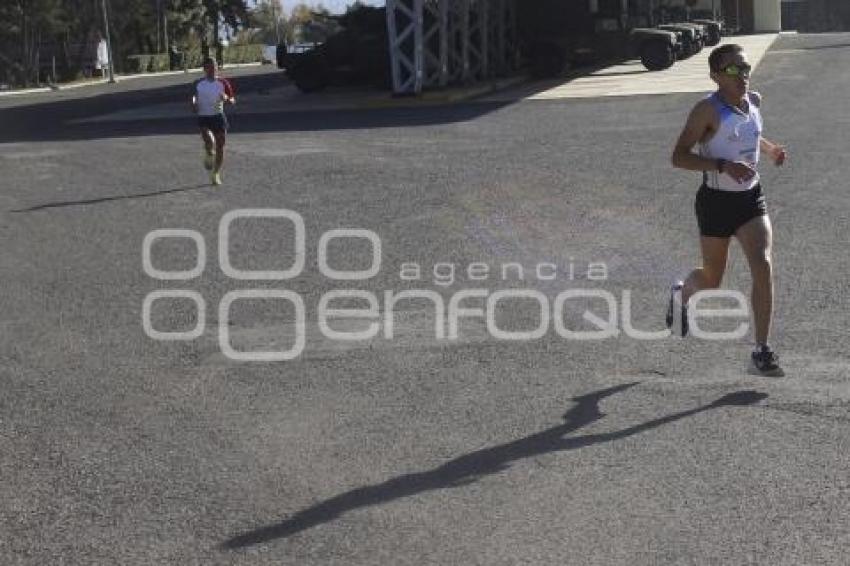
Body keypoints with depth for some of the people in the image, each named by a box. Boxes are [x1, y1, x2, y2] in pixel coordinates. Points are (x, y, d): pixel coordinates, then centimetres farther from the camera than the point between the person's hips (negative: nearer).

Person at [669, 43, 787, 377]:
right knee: (712, 280, 10)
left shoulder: (754, 101, 4)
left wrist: (771, 150, 6)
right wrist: (723, 166, -29)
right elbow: (679, 157, -19)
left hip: (751, 199, 4)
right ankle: (681, 293, 49)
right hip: (716, 202, -4)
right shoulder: (709, 110, -16)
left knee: (763, 266, -14)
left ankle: (761, 352, -10)